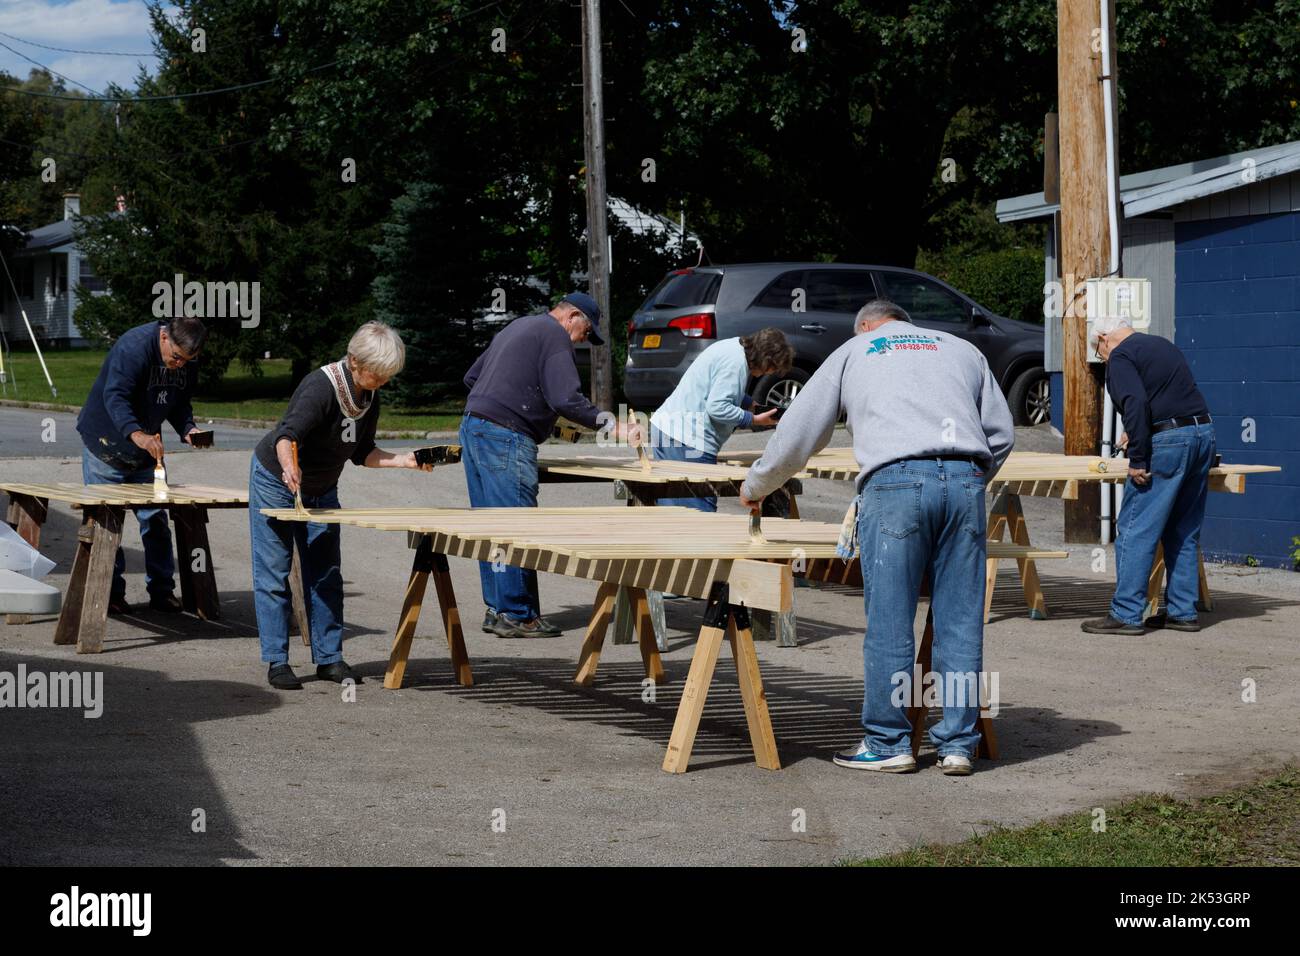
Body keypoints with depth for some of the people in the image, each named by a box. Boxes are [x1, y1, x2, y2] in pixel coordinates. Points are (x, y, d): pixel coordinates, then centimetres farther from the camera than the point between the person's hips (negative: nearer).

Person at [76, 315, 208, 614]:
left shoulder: (187, 365, -4)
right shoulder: (133, 347, -26)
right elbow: (115, 396, -37)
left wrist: (187, 428, -12)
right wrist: (136, 434, -53)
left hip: (148, 446, 6)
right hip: (106, 443, -6)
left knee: (155, 519, 5)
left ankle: (161, 590, 12)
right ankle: (110, 592, 5)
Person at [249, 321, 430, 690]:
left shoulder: (370, 397, -7)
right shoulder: (321, 386, -31)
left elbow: (362, 453, 1)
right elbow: (286, 435, -43)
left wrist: (403, 460, -14)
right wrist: (289, 466, -64)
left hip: (321, 490, 7)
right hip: (275, 481, -7)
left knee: (325, 575, 4)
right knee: (273, 573, -5)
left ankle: (328, 657, 9)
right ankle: (276, 661, -1)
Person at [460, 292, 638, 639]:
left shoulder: (517, 327, 24)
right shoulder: (554, 336, -5)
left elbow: (471, 376, 31)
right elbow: (567, 399, -17)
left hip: (472, 428, 10)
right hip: (505, 437, -10)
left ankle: (496, 609, 17)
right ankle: (516, 615, -6)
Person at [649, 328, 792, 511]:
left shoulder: (734, 347, 15)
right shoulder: (735, 362, -18)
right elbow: (717, 407, -23)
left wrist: (753, 404, 15)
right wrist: (754, 419, -14)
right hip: (688, 439, -11)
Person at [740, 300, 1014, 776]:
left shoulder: (852, 352, 24)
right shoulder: (959, 348, 29)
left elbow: (797, 432, 25)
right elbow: (1000, 433, 23)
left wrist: (754, 487, 39)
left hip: (895, 482, -3)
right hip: (964, 478, 3)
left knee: (889, 624, 2)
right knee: (960, 621, 6)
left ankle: (888, 744, 7)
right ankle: (957, 746, 9)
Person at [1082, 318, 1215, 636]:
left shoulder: (1120, 357, -4)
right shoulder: (1163, 345, 23)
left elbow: (1136, 403, -19)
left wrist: (1137, 459, -18)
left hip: (1168, 442, -9)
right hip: (1204, 433, 9)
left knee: (1135, 531, -4)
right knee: (1184, 534, 15)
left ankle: (1126, 615, -5)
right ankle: (1183, 612, 17)